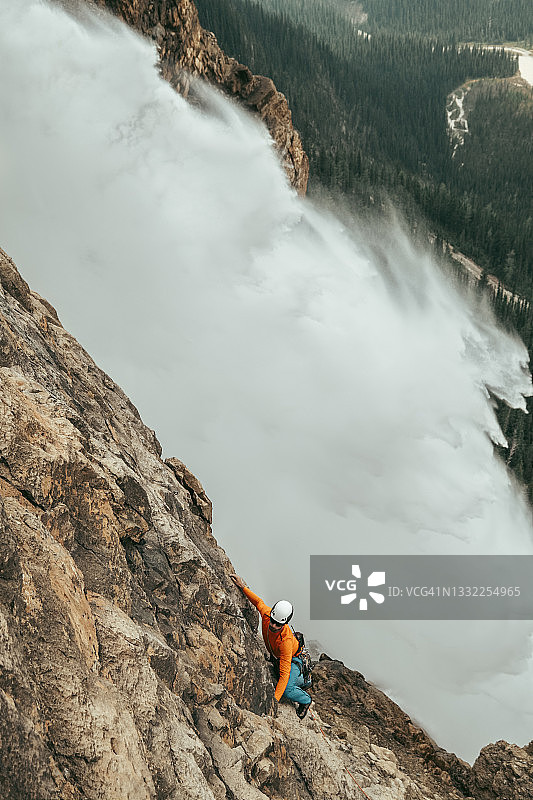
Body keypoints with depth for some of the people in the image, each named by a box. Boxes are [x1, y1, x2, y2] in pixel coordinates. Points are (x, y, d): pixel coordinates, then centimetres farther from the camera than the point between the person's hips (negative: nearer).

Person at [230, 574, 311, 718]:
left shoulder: (285, 641, -45)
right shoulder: (266, 614, -32)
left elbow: (284, 674, -44)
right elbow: (258, 602, -7)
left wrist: (275, 699, -47)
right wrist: (243, 587, -11)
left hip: (294, 659, -7)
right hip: (276, 657, 7)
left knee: (287, 691, -21)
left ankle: (305, 700, 11)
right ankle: (304, 681, 55)